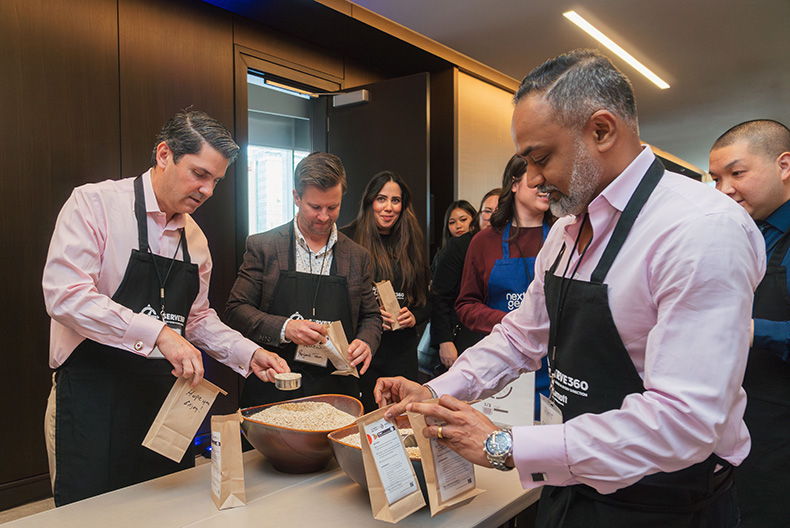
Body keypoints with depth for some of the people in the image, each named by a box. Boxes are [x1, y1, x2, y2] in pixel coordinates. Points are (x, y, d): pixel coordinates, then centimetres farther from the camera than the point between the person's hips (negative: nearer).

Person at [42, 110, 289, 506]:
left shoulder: (194, 238, 10)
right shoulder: (94, 203, -9)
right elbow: (64, 294, -21)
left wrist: (248, 354, 3)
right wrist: (157, 333, -28)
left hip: (168, 396, 6)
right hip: (94, 399, -6)